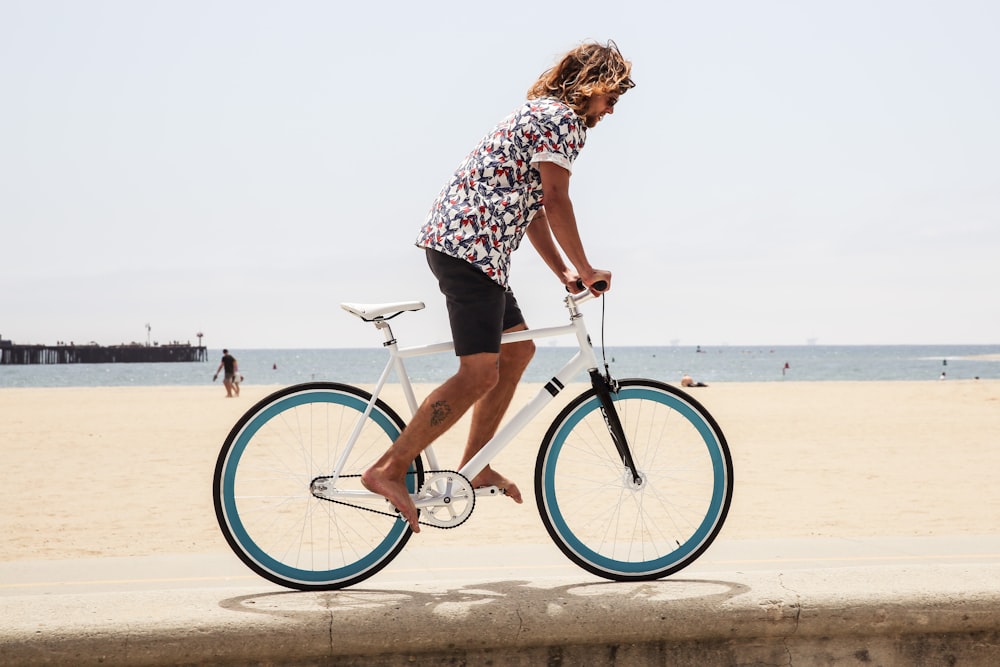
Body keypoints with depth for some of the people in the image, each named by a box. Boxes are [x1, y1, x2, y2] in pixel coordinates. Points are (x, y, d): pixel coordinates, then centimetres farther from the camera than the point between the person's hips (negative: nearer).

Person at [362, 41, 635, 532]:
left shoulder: (542, 114, 27)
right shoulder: (563, 117, -5)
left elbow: (532, 208, 26)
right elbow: (555, 201, -12)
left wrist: (564, 272, 20)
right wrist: (587, 270, -4)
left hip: (454, 238, 11)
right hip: (469, 245, -11)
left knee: (517, 349, 18)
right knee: (479, 374, -15)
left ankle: (474, 467, 19)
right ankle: (389, 470, -16)